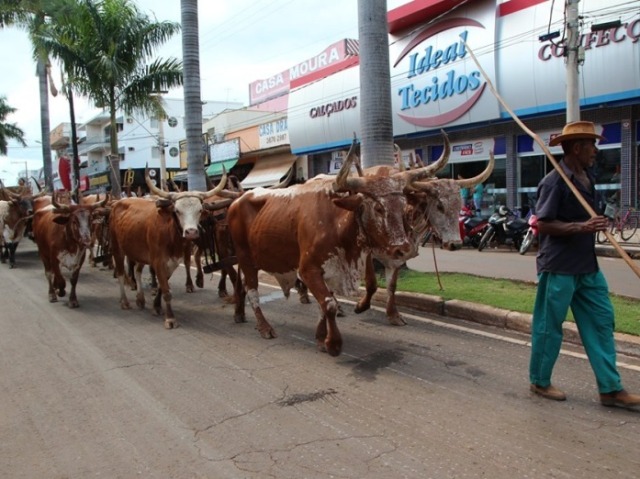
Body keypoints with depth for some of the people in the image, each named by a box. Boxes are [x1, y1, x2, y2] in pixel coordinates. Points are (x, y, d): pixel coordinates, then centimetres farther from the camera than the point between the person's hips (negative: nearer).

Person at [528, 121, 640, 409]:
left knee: (601, 322, 9)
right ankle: (539, 382, 21)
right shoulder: (554, 181, -16)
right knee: (549, 326, 4)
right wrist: (581, 227, -26)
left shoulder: (586, 178, 11)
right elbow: (543, 224, -19)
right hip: (558, 266, -9)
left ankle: (610, 389, 18)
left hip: (587, 266, 9)